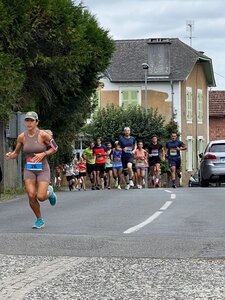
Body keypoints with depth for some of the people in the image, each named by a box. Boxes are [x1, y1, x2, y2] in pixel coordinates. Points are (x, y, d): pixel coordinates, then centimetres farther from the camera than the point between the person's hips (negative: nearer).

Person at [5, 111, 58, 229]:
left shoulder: (43, 135, -13)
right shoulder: (22, 137, -3)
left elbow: (55, 148, -1)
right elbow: (16, 153, 9)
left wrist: (43, 154, -17)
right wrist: (10, 155, -14)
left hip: (43, 169, -3)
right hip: (29, 169, 3)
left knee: (41, 197, -13)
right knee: (31, 196, -10)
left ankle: (49, 191, 25)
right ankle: (39, 220, 13)